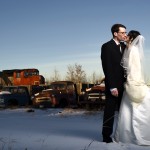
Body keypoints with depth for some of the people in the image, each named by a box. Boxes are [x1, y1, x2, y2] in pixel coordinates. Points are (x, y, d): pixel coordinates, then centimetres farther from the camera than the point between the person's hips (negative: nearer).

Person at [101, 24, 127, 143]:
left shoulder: (124, 47, 13)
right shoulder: (107, 47, -7)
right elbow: (107, 68, -13)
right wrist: (112, 87, -17)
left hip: (124, 84, 6)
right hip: (113, 85, -6)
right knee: (110, 111, 1)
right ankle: (107, 136, 11)